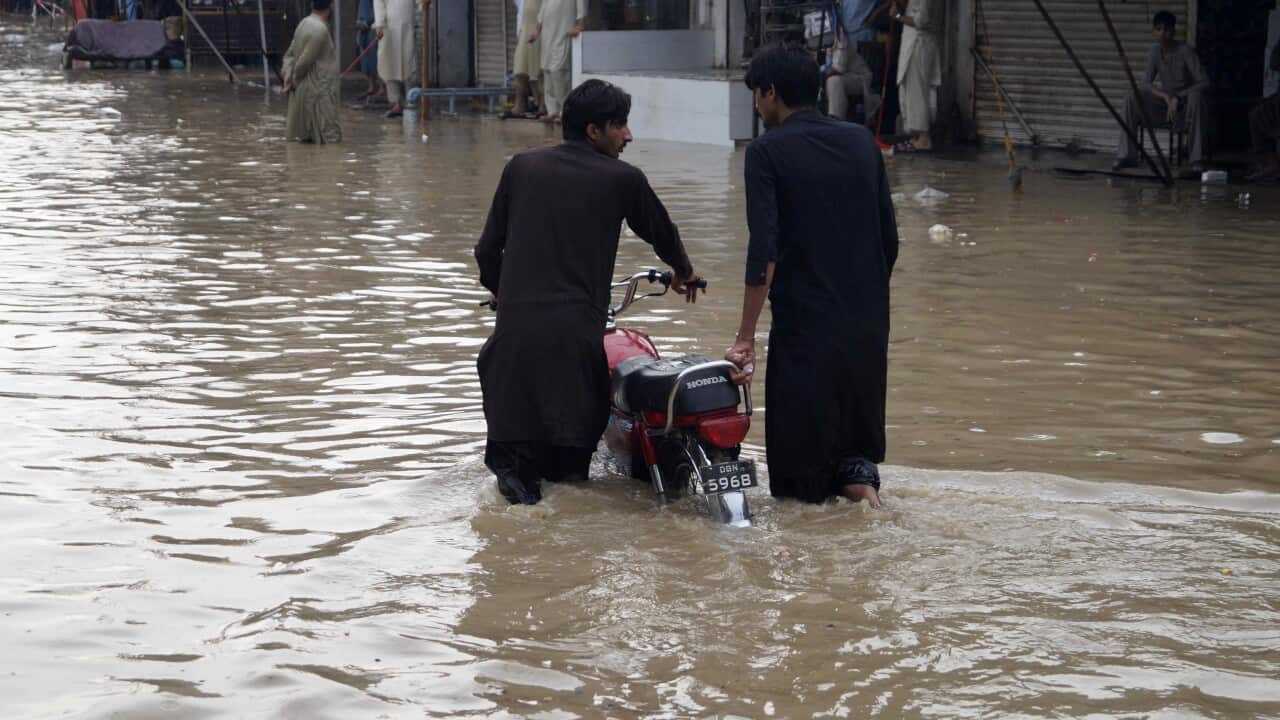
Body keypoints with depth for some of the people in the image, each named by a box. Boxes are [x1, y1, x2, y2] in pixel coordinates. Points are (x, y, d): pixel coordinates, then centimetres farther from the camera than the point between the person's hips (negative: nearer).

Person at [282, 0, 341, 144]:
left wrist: (288, 77, 2)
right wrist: (294, 80, -4)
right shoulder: (320, 29, -19)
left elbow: (289, 54, 14)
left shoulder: (304, 23, 11)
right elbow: (305, 61, -19)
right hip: (317, 90, -10)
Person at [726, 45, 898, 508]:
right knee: (858, 428, 21)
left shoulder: (767, 152, -6)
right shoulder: (863, 142, 9)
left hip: (805, 325, -5)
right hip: (869, 328, 5)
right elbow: (889, 240, 12)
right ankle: (858, 472, -7)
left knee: (798, 477, 7)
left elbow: (763, 251, -15)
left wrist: (745, 338, -13)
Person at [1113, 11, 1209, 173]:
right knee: (1132, 98, -21)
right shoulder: (1155, 52, -4)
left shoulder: (1185, 51, -17)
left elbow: (1203, 82, -23)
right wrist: (1166, 96, -28)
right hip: (1165, 101, 4)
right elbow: (1145, 83, -9)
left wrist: (1177, 98, -32)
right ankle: (1128, 155, -18)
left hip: (1185, 103, -4)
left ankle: (1197, 158, -35)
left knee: (1196, 96, -39)